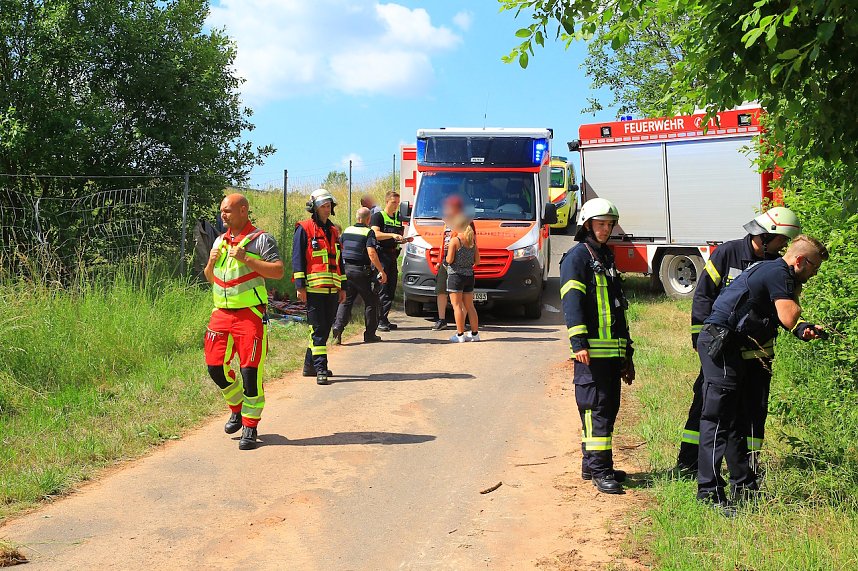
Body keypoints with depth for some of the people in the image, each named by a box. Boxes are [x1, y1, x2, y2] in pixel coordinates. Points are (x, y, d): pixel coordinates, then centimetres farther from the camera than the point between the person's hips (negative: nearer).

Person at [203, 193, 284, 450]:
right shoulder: (220, 241, 17)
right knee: (216, 367, 5)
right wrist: (211, 261, 2)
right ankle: (237, 408, 29)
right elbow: (209, 278, 23)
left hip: (250, 314, -6)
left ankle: (250, 426, 5)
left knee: (250, 371, -6)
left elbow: (278, 271, -14)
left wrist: (246, 259, -19)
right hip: (221, 313, 6)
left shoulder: (261, 239, -4)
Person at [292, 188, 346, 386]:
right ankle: (320, 369, -8)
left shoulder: (333, 231, 19)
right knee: (318, 329, -8)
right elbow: (297, 258, -6)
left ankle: (310, 365, 21)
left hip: (332, 289, 7)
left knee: (325, 328, 10)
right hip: (313, 288, -7)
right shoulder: (304, 229, -2)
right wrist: (300, 287, -13)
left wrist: (342, 287, 20)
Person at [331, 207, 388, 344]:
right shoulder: (368, 232, -9)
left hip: (345, 269, 5)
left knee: (346, 301, 9)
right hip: (361, 271, -5)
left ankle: (338, 328, -11)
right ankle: (370, 334, 12)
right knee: (371, 302, 8)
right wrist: (382, 271, -17)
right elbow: (371, 253, -19)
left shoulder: (347, 231, 11)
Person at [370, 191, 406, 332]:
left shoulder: (398, 218, 19)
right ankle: (379, 321, -9)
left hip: (393, 256, 7)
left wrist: (404, 240, 6)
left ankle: (384, 320, 13)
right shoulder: (378, 216, -2)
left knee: (391, 289, 7)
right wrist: (392, 235, -27)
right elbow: (375, 234, -17)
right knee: (382, 289, -10)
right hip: (381, 255, -7)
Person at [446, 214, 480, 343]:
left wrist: (446, 256, 6)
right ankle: (475, 333, 16)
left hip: (456, 275, -6)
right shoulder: (472, 240, 7)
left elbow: (449, 260, -14)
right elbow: (477, 261, 7)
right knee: (469, 306, 13)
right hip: (469, 275, 6)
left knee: (457, 306, -2)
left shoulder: (454, 240, -11)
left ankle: (460, 335, -3)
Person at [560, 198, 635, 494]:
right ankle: (599, 470, -7)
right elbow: (571, 301, -15)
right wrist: (578, 342, -25)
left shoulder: (606, 257, 23)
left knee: (609, 406, 11)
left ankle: (593, 464, 20)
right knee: (596, 407, -9)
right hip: (592, 349, -9)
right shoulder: (577, 256, -5)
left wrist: (627, 350, 25)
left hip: (613, 348, 9)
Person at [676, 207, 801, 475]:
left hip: (757, 350, 4)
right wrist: (700, 337, -12)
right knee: (705, 403, 0)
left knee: (755, 407, 7)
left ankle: (749, 464, 20)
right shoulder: (727, 253, -9)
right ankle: (687, 462, 9)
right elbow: (703, 295, -8)